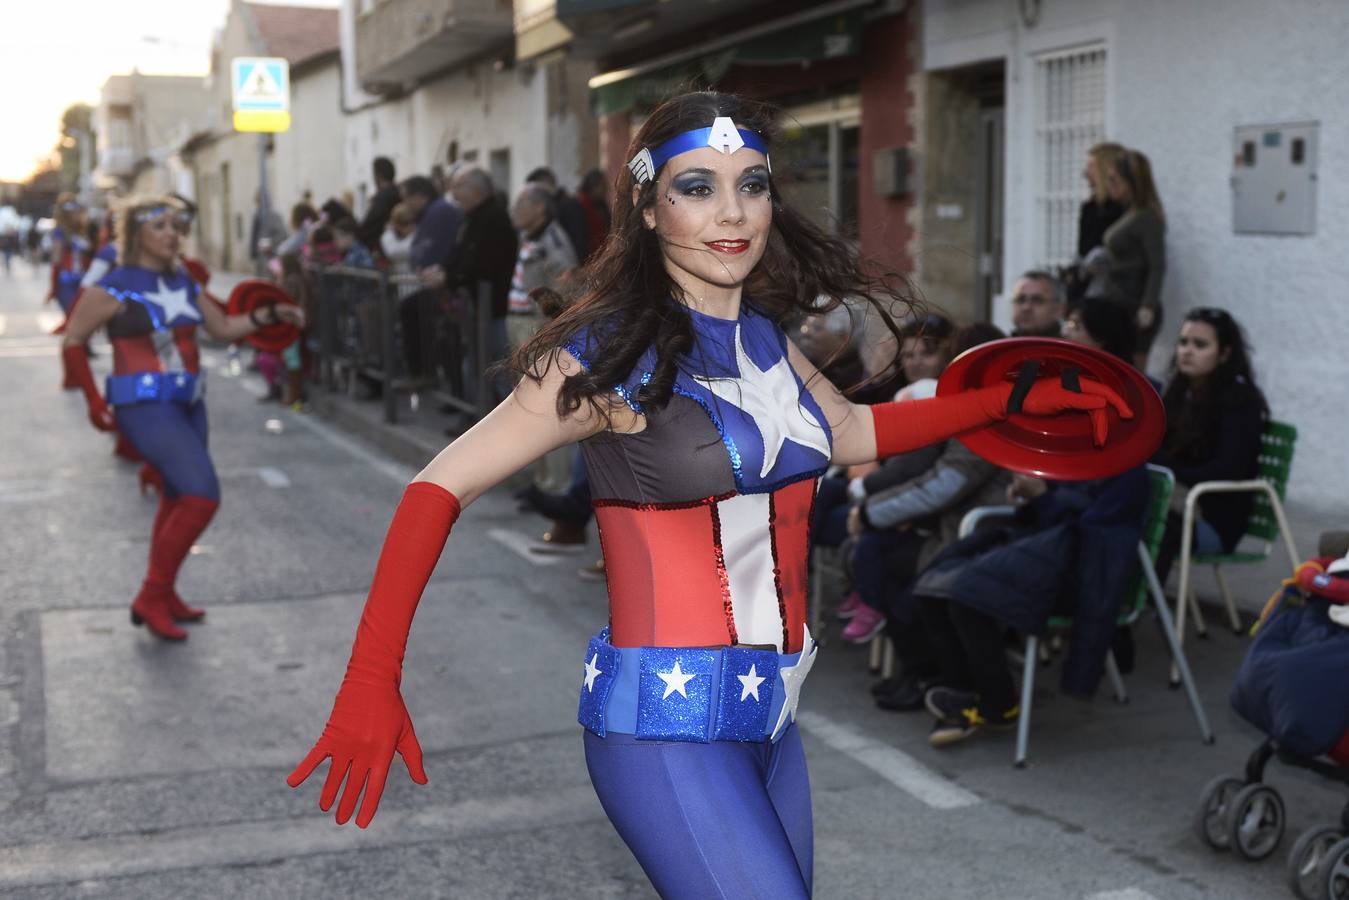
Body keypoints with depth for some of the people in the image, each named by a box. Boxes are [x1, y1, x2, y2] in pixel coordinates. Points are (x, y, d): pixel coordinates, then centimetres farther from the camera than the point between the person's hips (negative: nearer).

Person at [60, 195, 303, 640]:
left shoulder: (183, 282, 10)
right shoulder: (115, 288, -10)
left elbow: (222, 327, 18)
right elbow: (73, 341, -3)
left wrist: (271, 316, 5)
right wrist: (94, 402, -6)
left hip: (187, 403, 8)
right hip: (144, 405, -8)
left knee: (179, 500, 17)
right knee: (202, 496, -19)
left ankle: (162, 595, 33)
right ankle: (151, 598, -6)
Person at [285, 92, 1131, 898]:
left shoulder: (761, 338, 7)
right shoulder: (610, 356, -13)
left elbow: (852, 431, 26)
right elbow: (442, 487, -15)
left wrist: (1007, 399, 24)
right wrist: (371, 682, -25)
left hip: (770, 717, 7)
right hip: (668, 724, -7)